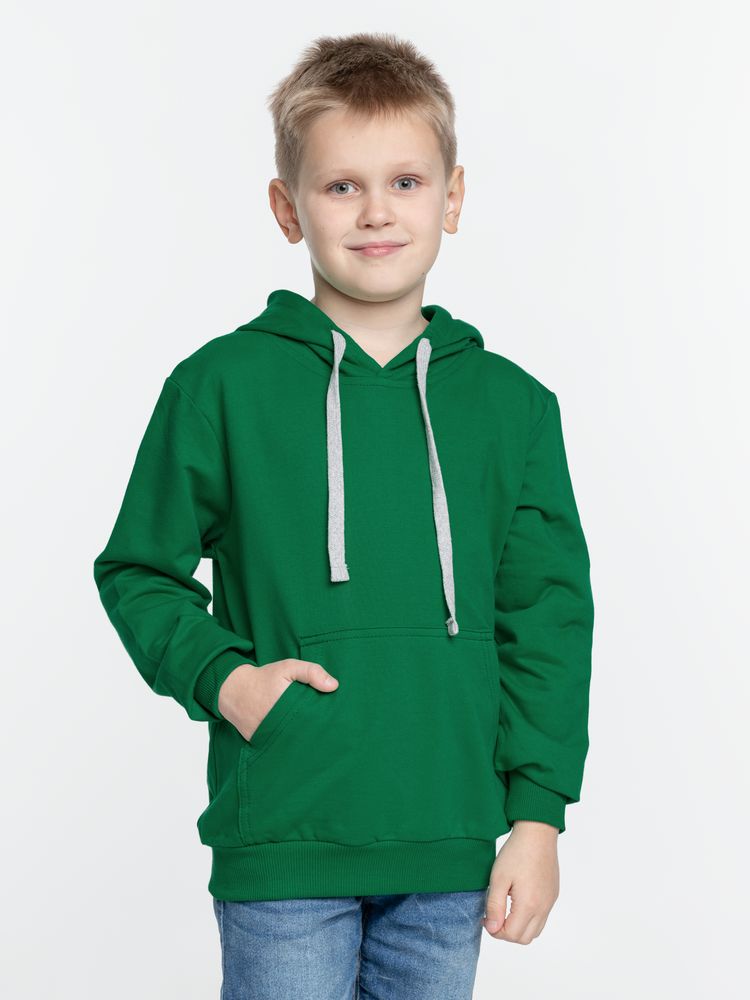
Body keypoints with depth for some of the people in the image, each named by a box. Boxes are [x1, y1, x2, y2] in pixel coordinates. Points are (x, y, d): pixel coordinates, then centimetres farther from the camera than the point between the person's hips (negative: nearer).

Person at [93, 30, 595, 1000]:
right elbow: (138, 572, 6)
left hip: (452, 848, 3)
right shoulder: (221, 385, -2)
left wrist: (538, 815, 2)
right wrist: (221, 678, -11)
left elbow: (547, 618, 6)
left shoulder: (511, 404, 5)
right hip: (281, 847, -2)